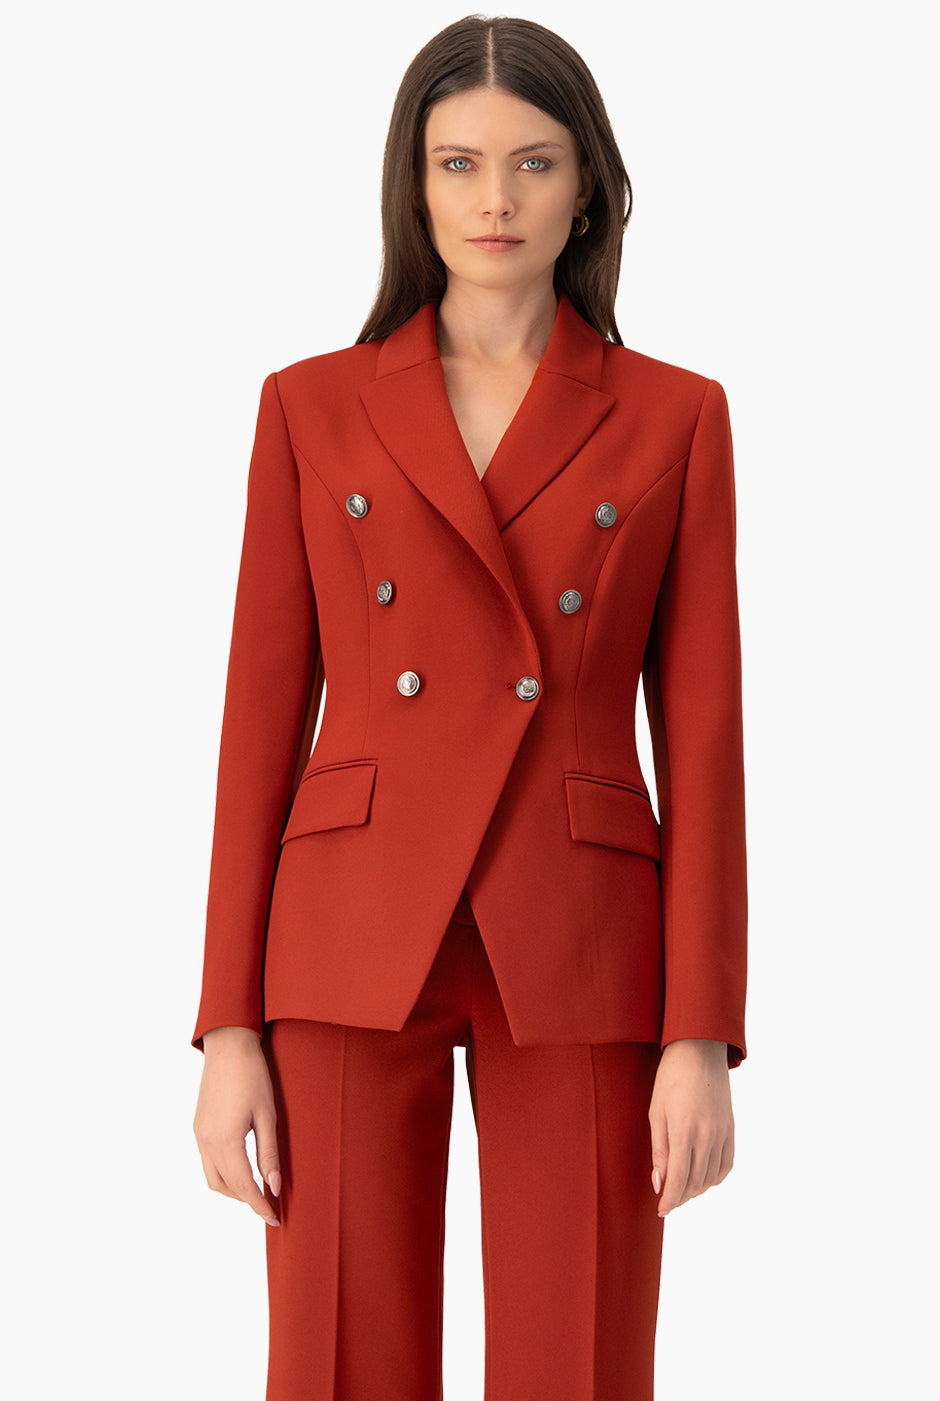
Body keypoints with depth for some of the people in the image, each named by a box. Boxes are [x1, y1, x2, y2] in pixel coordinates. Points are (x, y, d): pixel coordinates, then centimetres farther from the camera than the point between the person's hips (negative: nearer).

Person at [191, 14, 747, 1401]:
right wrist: (230, 1028, -1)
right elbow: (264, 717, 4)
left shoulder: (674, 417, 5)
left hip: (578, 964, 0)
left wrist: (702, 1036, -5)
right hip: (353, 944, 0)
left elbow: (701, 730, 2)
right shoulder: (311, 408, 6)